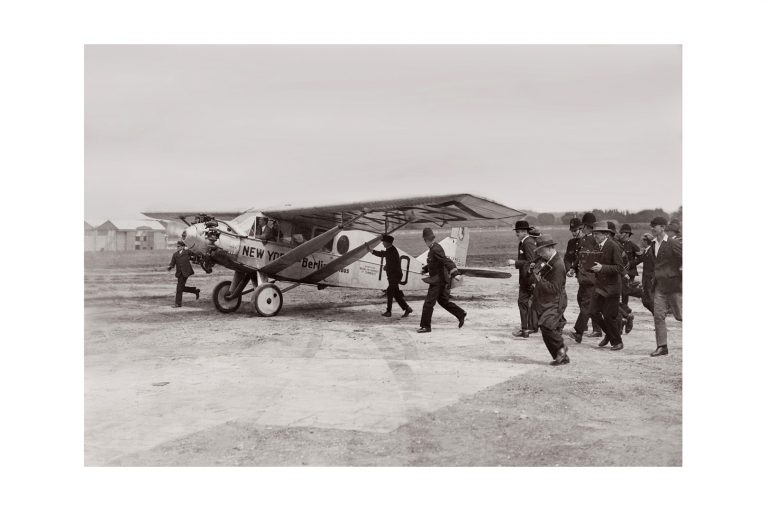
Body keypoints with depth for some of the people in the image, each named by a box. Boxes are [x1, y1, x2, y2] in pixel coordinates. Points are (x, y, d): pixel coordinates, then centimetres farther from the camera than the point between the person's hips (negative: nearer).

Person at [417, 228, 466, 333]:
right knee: (443, 300, 22)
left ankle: (426, 326, 3)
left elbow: (446, 261, -31)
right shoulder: (434, 248, 11)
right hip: (440, 280, 10)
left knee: (428, 303, -4)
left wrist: (454, 271, -41)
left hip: (438, 281, -10)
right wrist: (424, 269, 19)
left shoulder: (435, 249, -21)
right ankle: (461, 314, 27)